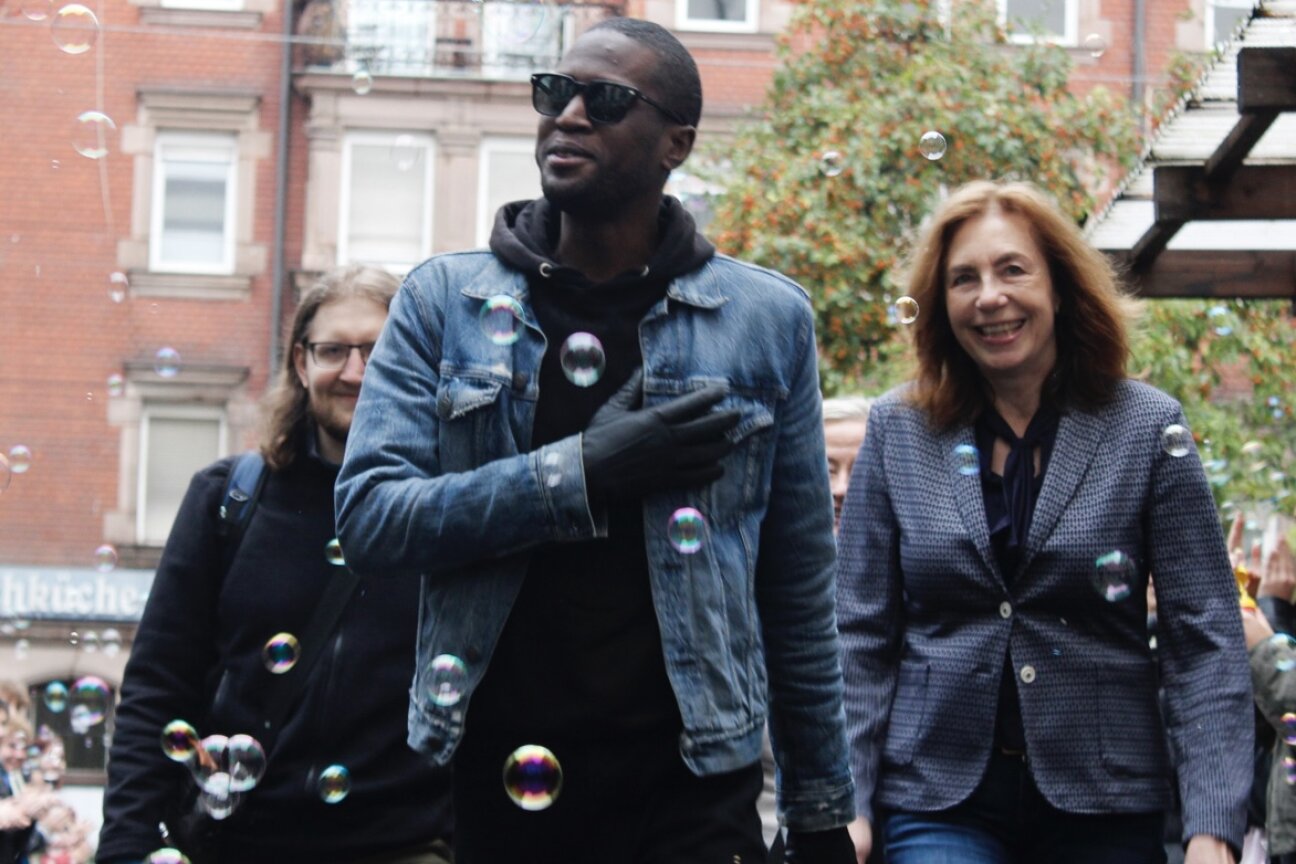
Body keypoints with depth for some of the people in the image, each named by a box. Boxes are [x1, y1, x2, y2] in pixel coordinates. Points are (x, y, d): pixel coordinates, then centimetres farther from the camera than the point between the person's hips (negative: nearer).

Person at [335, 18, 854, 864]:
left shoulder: (767, 319, 2)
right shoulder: (443, 302, 3)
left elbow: (798, 593, 6)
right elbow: (368, 517, -7)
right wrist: (582, 473, -16)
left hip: (687, 786, -1)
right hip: (488, 776, 1)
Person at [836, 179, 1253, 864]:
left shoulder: (1148, 427, -1)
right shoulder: (896, 431, 3)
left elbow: (1205, 641, -3)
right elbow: (859, 637, 4)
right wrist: (848, 807, -5)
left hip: (1103, 805, 0)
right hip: (937, 800, 0)